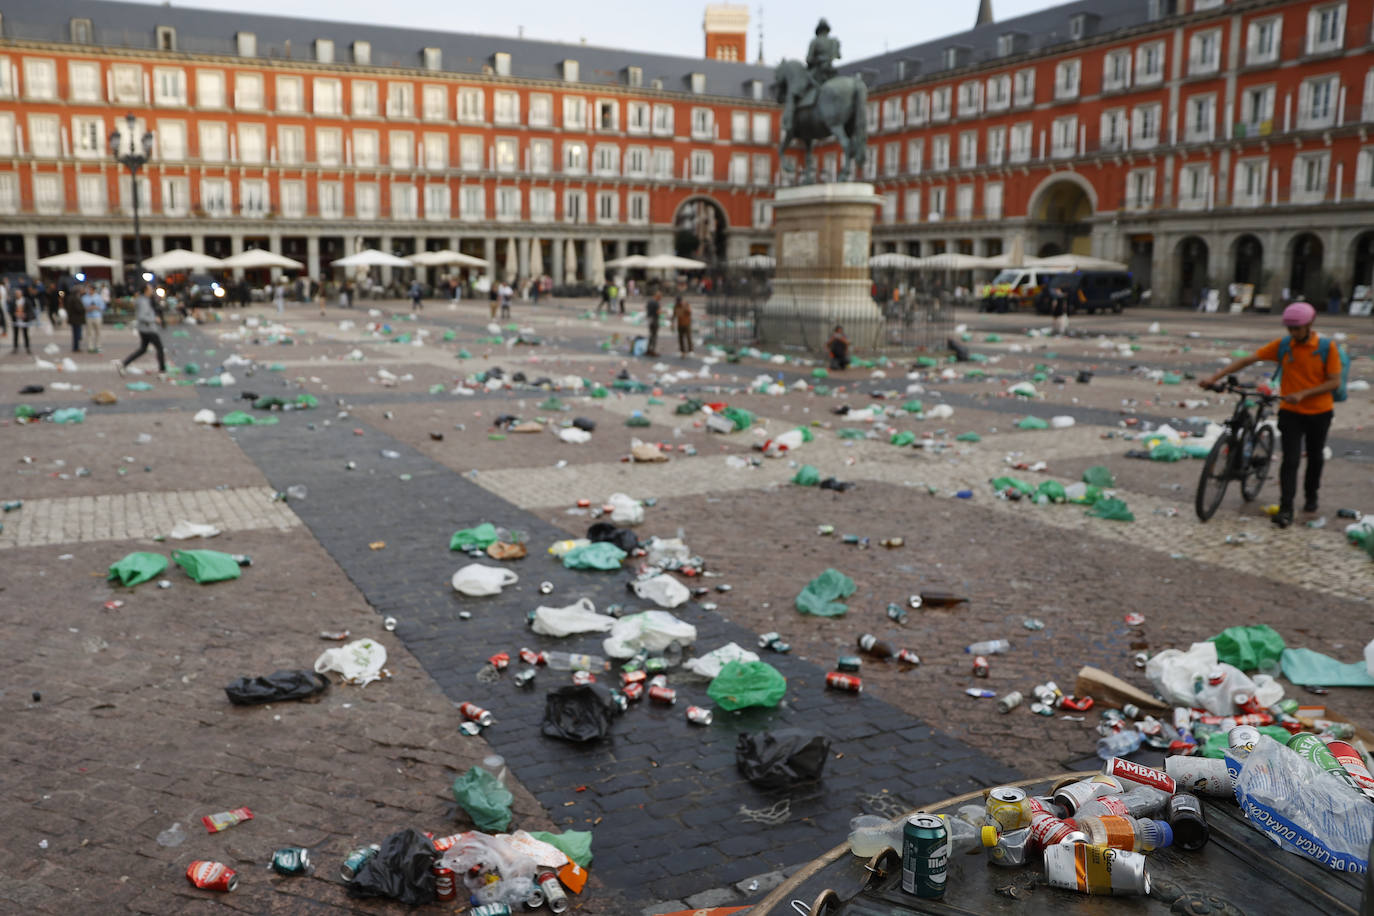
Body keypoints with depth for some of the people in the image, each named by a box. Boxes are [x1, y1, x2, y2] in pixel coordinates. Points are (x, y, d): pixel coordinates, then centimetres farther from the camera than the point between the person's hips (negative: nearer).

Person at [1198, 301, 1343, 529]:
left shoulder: (1327, 348, -9)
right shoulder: (1282, 345, -5)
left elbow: (1334, 382, -10)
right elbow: (1248, 359, -7)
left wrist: (1303, 393, -22)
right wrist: (1215, 377, -14)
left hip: (1319, 412, 0)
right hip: (1290, 412, 0)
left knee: (1314, 457, 16)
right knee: (1290, 459, -8)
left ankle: (1311, 496, 39)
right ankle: (1286, 509, -10)